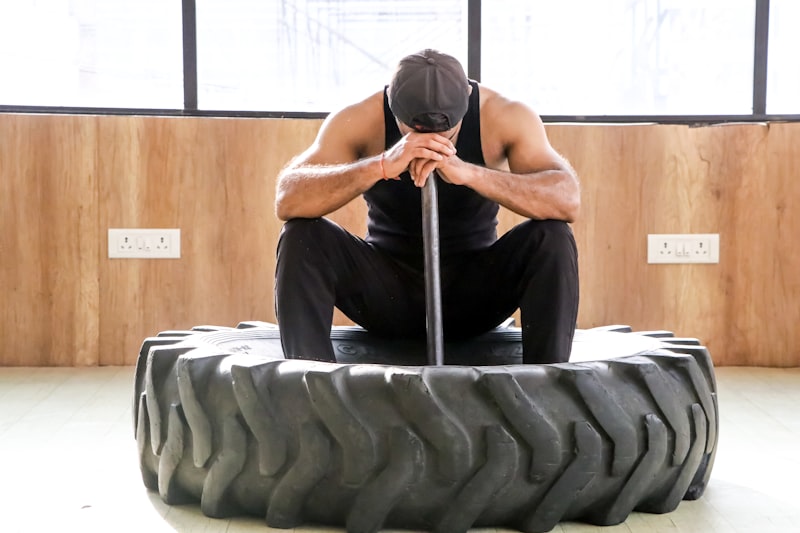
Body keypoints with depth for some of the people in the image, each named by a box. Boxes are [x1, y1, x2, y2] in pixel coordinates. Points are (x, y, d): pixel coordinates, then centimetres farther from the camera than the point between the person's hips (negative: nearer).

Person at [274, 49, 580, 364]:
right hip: (386, 291, 0)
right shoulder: (360, 120, -16)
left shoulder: (504, 117, -15)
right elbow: (287, 201, -28)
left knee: (553, 239, -26)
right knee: (301, 236, -24)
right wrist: (383, 166, -43)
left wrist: (470, 173, -42)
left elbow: (568, 199, -27)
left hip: (477, 291, 0)